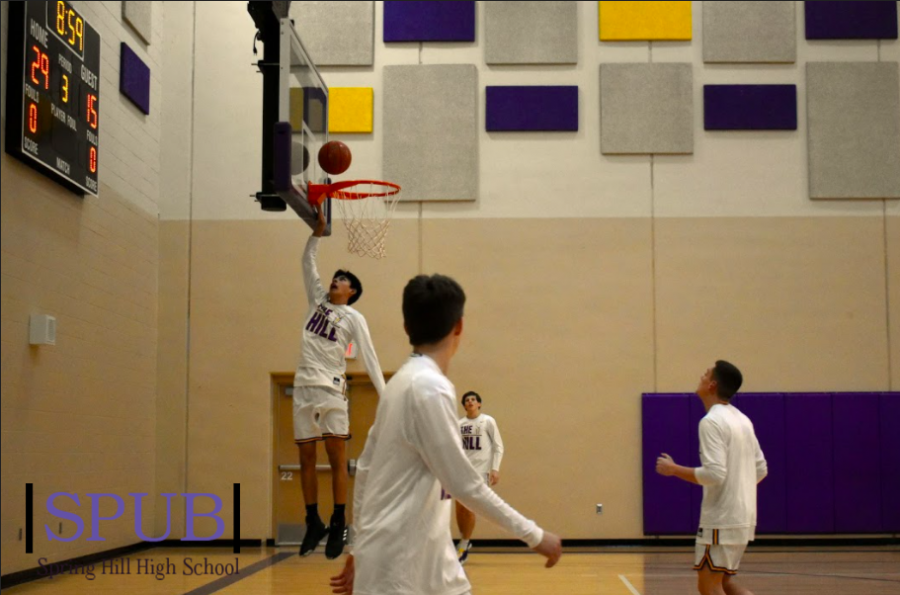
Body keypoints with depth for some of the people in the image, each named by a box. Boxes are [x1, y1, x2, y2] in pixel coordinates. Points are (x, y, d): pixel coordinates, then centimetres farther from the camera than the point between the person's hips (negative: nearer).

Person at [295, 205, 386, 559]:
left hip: (331, 389, -5)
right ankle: (313, 523, 15)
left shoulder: (353, 318, 2)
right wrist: (318, 231, 4)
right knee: (306, 459, 7)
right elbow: (308, 263, 15)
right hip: (303, 387, 5)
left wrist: (384, 395, -11)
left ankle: (338, 525, 1)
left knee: (337, 459, -3)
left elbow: (369, 357, -3)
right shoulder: (318, 300, 14)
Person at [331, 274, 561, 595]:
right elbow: (463, 483, -20)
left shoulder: (406, 381, 10)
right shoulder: (429, 387, -18)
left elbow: (366, 468, 15)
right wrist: (534, 535, -13)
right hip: (397, 563, -9)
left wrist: (361, 548, 22)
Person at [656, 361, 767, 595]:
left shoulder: (711, 421, -16)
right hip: (743, 516, 9)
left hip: (721, 519, -9)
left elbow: (714, 473, -24)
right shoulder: (742, 420, 12)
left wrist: (674, 469, -13)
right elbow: (760, 470, 15)